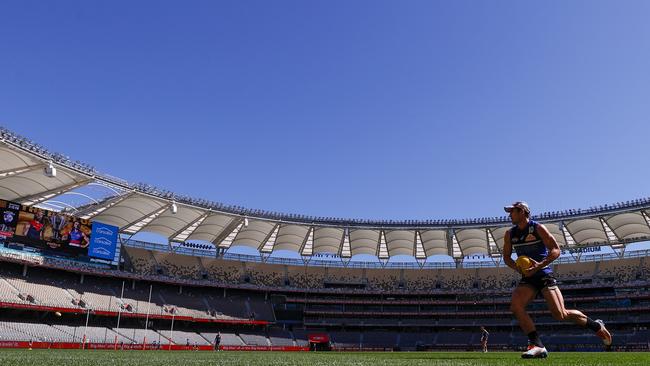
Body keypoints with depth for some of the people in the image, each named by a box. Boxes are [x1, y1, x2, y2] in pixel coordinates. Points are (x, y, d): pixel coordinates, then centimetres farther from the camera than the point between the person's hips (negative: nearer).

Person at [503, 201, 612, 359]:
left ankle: (596, 326, 17)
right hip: (527, 278, 5)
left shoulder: (538, 228, -7)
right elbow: (506, 256, 14)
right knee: (515, 306, -21)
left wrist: (539, 266, -23)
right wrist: (518, 268, -6)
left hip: (544, 274, -5)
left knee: (561, 314, -11)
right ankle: (537, 345, -17)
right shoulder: (510, 234, 8)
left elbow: (556, 250, -9)